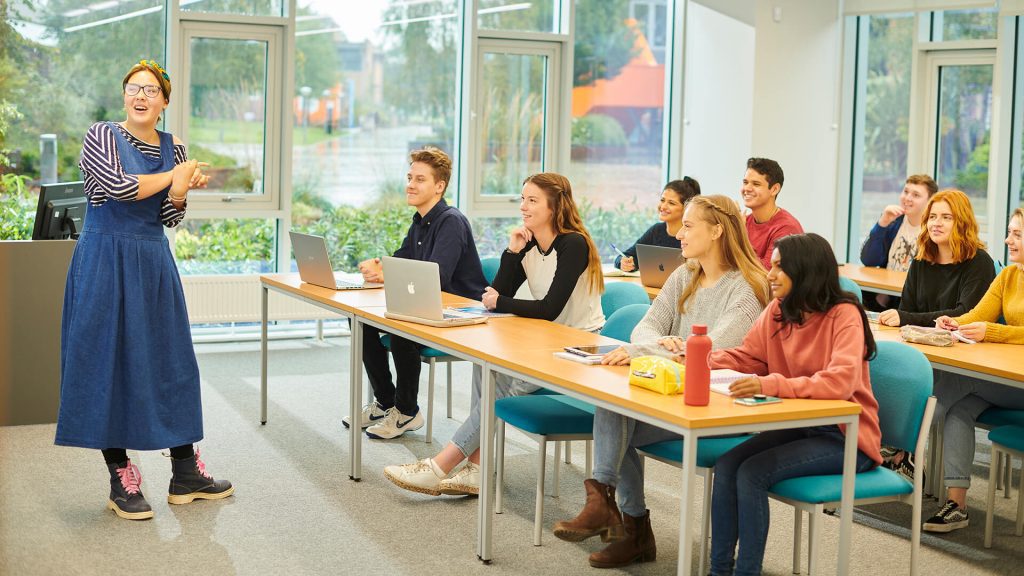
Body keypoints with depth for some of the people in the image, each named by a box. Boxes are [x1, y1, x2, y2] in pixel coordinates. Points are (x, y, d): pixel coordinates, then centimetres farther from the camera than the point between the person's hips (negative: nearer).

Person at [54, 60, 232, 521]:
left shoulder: (175, 149, 11)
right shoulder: (102, 136, -2)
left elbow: (170, 219, 8)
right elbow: (117, 187, -18)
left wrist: (182, 190, -12)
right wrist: (171, 176, -7)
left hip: (154, 263, 5)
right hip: (106, 261, -5)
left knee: (172, 362, 5)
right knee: (108, 363, -2)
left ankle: (186, 474, 14)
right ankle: (121, 481, 7)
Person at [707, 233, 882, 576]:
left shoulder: (844, 315, -17)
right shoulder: (777, 311, 2)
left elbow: (840, 381, -31)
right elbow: (745, 357, 9)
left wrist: (771, 385, -41)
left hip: (844, 436, -6)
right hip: (797, 426, 6)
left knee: (752, 473, -24)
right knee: (726, 466, -16)